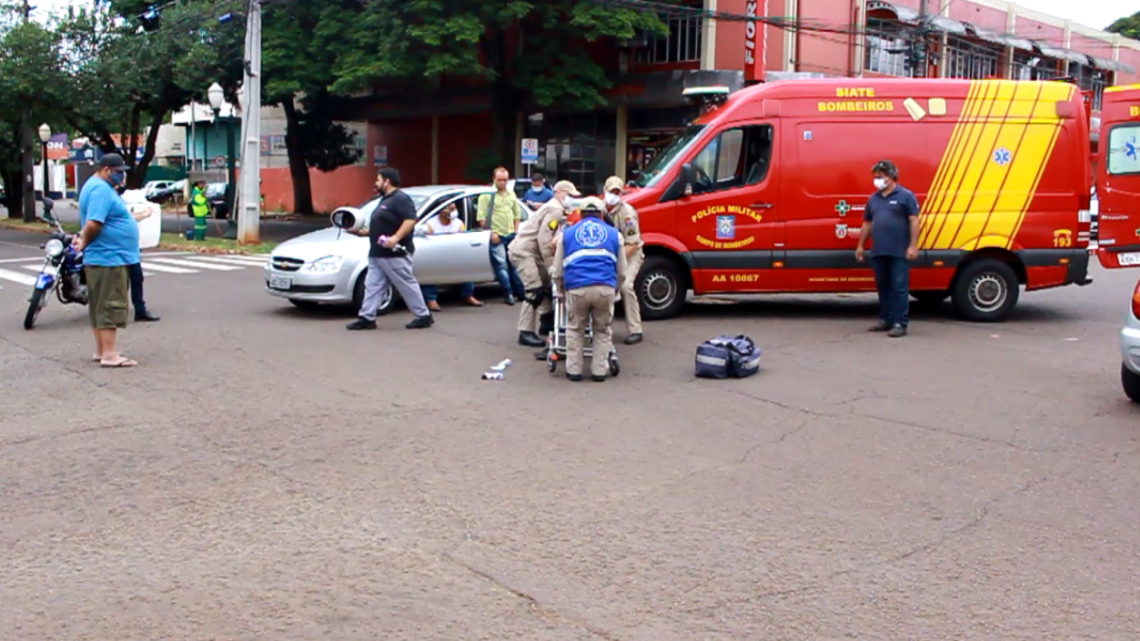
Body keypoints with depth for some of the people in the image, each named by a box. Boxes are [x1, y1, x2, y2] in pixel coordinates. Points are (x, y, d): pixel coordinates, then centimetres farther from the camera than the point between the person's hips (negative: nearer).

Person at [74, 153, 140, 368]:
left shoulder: (100, 187, 17)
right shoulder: (101, 190, -17)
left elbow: (92, 223, 24)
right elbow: (93, 224, -25)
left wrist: (82, 238, 10)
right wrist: (84, 243, -10)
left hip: (108, 257, 10)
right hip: (108, 258, -10)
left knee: (101, 307, 14)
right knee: (110, 306, -8)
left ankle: (101, 350, 21)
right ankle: (110, 354, -6)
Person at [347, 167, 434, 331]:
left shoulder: (401, 199, -12)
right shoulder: (385, 200, 20)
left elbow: (410, 220, -24)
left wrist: (395, 238, -33)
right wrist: (363, 232, 17)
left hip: (395, 255, -10)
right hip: (377, 254, 10)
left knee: (407, 285, -4)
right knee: (373, 285, 6)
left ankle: (424, 316, 4)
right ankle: (367, 318, 7)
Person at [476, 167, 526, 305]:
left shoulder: (511, 194, 14)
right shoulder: (487, 195, -5)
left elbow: (517, 214, 19)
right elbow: (481, 217, -10)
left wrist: (516, 231, 9)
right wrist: (491, 233, -14)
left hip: (511, 235, 5)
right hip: (496, 236, -5)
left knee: (514, 264, 11)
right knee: (501, 265, -6)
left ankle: (520, 292, 19)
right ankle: (508, 294, -2)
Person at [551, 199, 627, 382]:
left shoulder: (566, 233, 22)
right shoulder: (614, 234, 23)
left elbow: (557, 272, 20)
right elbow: (621, 272, 23)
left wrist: (562, 291, 36)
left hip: (577, 288, 0)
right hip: (606, 288, 0)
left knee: (575, 330, 20)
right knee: (603, 331, 19)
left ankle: (574, 370, 20)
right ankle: (599, 370, 16)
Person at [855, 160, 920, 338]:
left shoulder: (906, 196, -2)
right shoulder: (873, 199, 16)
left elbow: (914, 221, -7)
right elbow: (867, 223, 21)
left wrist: (913, 245, -14)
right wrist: (860, 245, 18)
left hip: (899, 252, -6)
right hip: (878, 252, 6)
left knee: (899, 288, -5)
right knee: (883, 287, 12)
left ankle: (900, 323, -4)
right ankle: (886, 319, 22)